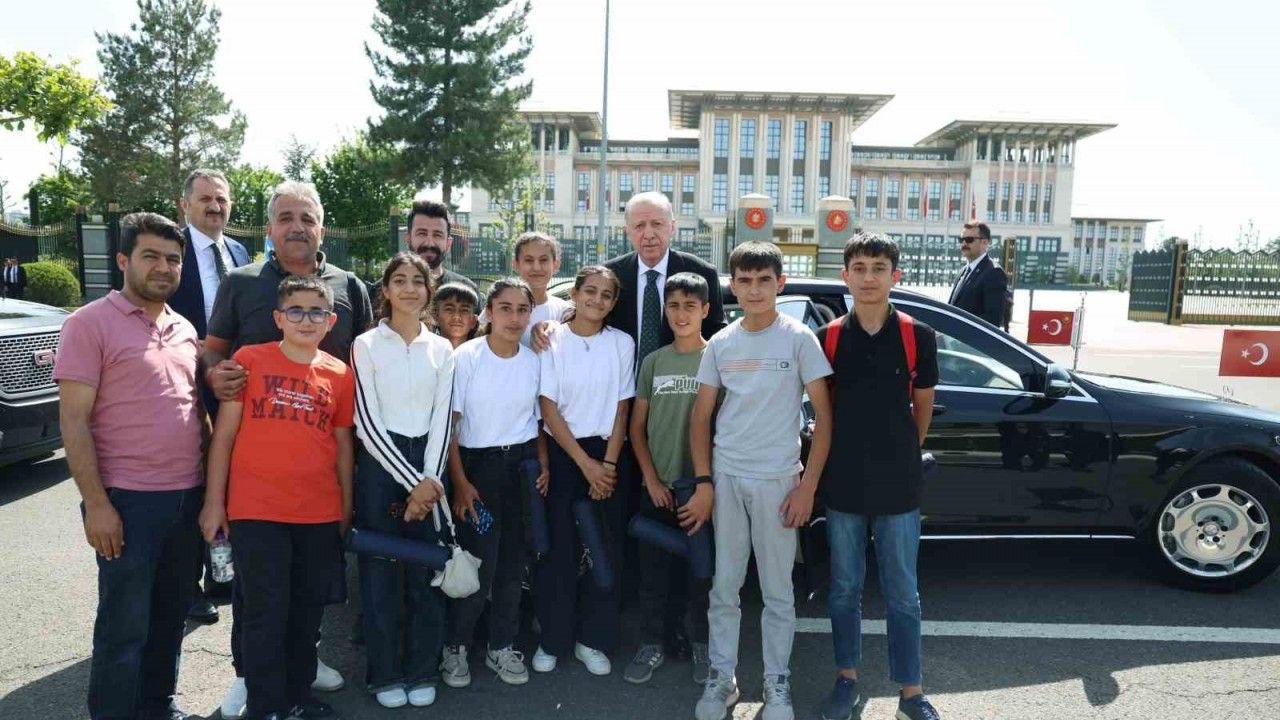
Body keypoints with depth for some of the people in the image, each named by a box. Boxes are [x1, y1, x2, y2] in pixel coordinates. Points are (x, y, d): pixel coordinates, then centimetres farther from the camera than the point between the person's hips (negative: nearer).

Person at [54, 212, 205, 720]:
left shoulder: (184, 330, 12)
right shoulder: (90, 323, -6)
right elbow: (73, 420, -10)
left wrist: (212, 484, 12)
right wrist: (96, 503, -15)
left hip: (189, 496, 6)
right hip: (128, 500, -6)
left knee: (171, 617, 17)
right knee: (124, 626, 4)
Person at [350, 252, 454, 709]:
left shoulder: (441, 348, 8)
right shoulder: (366, 345, -2)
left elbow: (441, 418, 3)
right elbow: (366, 420, -8)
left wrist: (429, 478, -9)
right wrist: (410, 481, -13)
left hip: (428, 465, 3)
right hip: (379, 464, -2)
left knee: (427, 571, 6)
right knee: (379, 571, 5)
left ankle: (421, 671, 21)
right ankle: (385, 674, 19)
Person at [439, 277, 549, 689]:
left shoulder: (534, 361, 2)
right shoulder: (467, 356, -9)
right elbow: (448, 424, -8)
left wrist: (543, 465, 1)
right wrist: (460, 482, -12)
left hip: (523, 465, 4)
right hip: (478, 465, -3)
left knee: (514, 559, 9)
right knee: (479, 561, -4)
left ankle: (502, 646, 27)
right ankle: (456, 646, 19)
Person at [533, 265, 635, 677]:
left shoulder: (622, 344, 1)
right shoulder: (552, 341, -4)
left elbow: (622, 408, 3)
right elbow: (548, 408, -6)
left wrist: (608, 463, -6)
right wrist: (585, 462, -11)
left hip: (606, 455, 2)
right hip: (560, 453, -2)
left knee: (607, 548, 4)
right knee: (558, 547, 2)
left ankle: (593, 639, 19)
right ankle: (552, 639, 18)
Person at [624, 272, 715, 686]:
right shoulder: (653, 362, 6)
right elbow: (637, 426, 9)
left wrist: (710, 487, -12)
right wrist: (652, 480, -1)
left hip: (703, 490, -3)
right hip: (658, 489, 3)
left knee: (702, 570, 7)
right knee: (653, 571, 10)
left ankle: (702, 645, 26)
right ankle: (652, 645, 25)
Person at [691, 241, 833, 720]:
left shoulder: (798, 338, -4)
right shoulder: (720, 344, 5)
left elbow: (823, 415, -4)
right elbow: (701, 417, 9)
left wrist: (807, 487, -9)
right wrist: (703, 481, 0)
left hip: (777, 480, -2)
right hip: (726, 478, 3)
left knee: (778, 591, 8)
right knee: (724, 586, 10)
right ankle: (721, 678, 24)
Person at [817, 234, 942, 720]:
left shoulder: (917, 337, -4)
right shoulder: (827, 338, -2)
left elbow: (923, 405, 7)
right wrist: (846, 458, 9)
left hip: (898, 487, -1)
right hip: (843, 484, 1)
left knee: (902, 593, 9)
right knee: (844, 589, 13)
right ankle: (847, 681, 29)